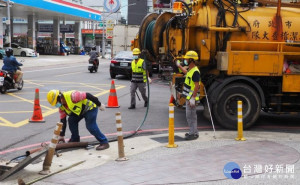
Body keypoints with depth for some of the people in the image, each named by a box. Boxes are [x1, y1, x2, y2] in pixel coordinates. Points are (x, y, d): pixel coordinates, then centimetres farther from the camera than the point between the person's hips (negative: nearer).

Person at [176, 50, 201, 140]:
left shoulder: (195, 71, -19)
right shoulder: (191, 69, 12)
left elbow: (197, 86, -24)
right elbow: (186, 72, 39)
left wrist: (192, 98, -26)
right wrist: (179, 66, 49)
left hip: (191, 97, -10)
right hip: (188, 97, 10)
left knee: (190, 115, -6)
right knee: (190, 115, 16)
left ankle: (193, 134, -1)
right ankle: (193, 132, 25)